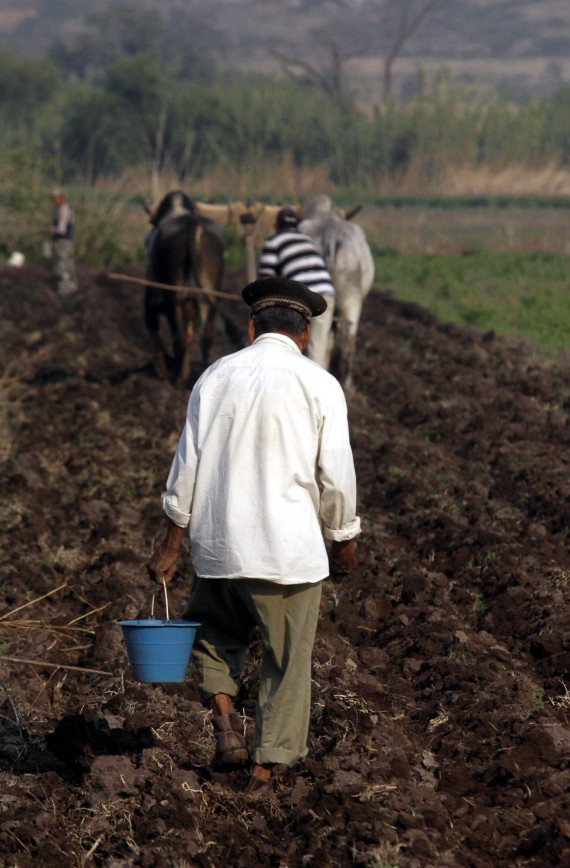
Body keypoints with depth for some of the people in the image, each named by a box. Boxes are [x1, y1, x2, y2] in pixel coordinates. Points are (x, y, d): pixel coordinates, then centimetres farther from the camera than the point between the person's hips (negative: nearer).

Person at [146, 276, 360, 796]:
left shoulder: (216, 377, 3)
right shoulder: (319, 385, -5)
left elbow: (188, 463, 4)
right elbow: (336, 475, -4)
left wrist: (172, 541, 10)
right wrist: (343, 539, 11)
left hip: (219, 546, 2)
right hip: (290, 548, -2)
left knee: (215, 631, 25)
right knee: (288, 660, 10)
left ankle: (225, 719, 3)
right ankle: (265, 768, 12)